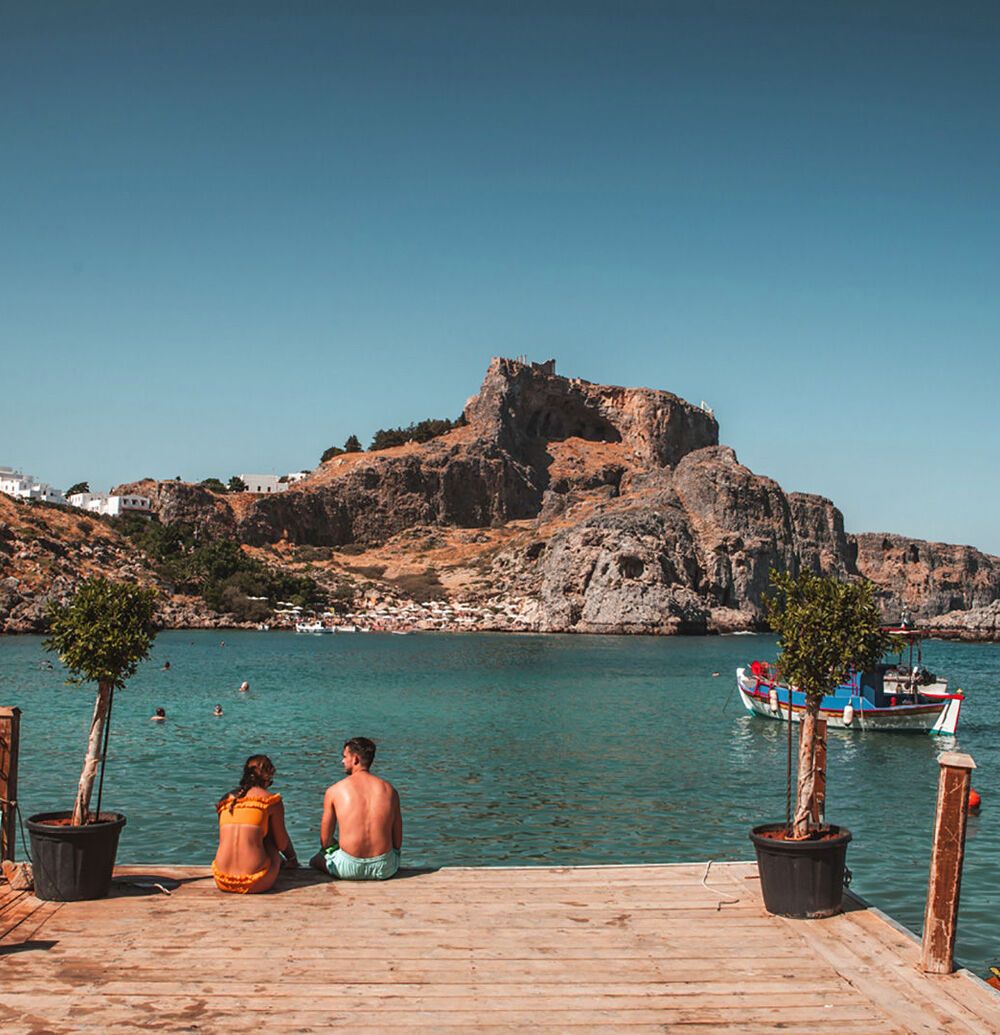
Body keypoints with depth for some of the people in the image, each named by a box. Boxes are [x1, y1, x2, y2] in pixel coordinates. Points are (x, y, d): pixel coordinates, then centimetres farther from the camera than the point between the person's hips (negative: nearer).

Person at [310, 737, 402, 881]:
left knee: (315, 860, 29)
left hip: (349, 868, -2)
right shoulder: (389, 789, 5)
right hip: (385, 869, 2)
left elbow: (325, 841, 6)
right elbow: (398, 841, 7)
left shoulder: (334, 791, 0)